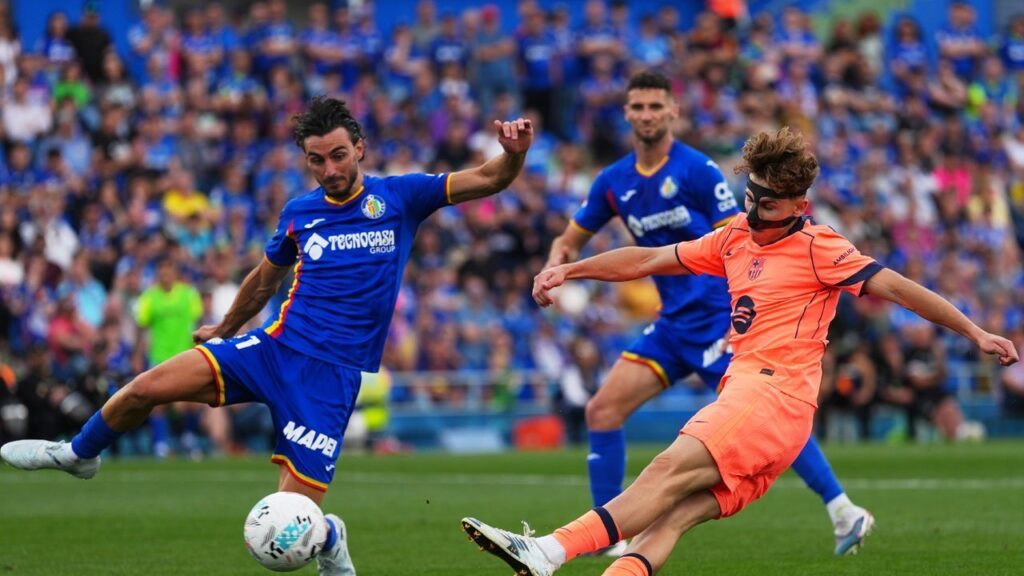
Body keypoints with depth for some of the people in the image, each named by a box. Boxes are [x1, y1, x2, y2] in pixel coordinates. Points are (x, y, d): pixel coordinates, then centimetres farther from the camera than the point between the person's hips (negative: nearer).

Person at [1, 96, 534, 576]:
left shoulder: (397, 197, 0)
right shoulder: (298, 213, 10)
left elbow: (488, 180, -3)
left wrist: (512, 153, -25)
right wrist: (224, 330, 38)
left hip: (332, 373, -3)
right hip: (275, 346, 3)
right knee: (150, 386, -14)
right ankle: (78, 454, 15)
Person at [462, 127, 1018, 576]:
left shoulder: (817, 247, -1)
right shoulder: (735, 237, 19)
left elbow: (895, 287, -4)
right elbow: (651, 259, 27)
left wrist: (975, 332, -8)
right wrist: (570, 269, 26)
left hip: (775, 392, -8)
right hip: (743, 391, 8)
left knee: (671, 470, -26)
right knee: (672, 515, -14)